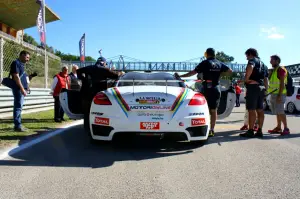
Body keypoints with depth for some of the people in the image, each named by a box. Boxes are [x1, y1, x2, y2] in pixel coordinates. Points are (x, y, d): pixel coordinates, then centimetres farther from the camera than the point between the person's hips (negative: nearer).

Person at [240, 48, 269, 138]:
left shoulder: (252, 60, -3)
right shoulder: (263, 64, 24)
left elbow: (250, 67, -28)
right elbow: (266, 79, 23)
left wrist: (246, 78, -18)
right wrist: (265, 90, 24)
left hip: (253, 87, -9)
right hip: (261, 88, 9)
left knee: (251, 110, -9)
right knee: (260, 110, 8)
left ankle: (250, 131, -9)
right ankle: (259, 131, 11)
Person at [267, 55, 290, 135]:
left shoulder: (281, 69, -9)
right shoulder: (274, 70, 19)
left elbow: (282, 83, -17)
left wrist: (279, 95, -23)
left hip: (279, 94, -9)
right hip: (274, 94, 9)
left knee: (280, 112, -13)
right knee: (277, 112, 10)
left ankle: (286, 128, -10)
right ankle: (278, 128, 14)